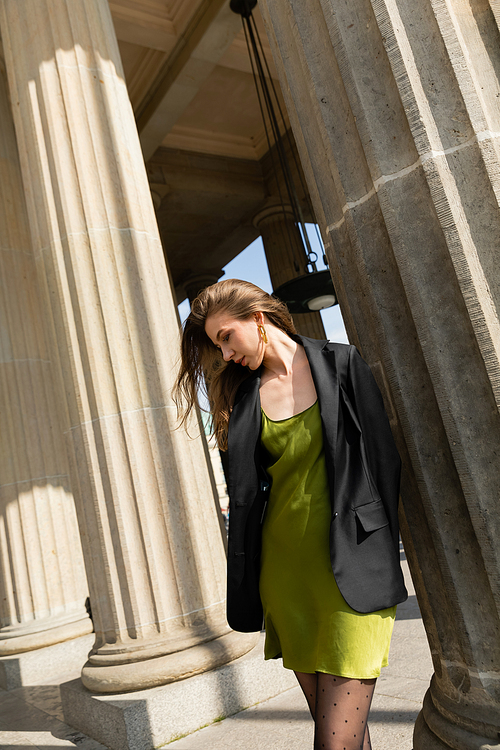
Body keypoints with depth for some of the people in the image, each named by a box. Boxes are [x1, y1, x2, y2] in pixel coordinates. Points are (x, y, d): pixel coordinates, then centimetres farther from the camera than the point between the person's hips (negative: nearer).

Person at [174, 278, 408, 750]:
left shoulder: (341, 366, -2)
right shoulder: (244, 396, 7)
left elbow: (384, 456, -2)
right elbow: (244, 490, 8)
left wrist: (386, 558, -4)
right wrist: (245, 594, 5)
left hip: (348, 568, -3)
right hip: (283, 567, 4)